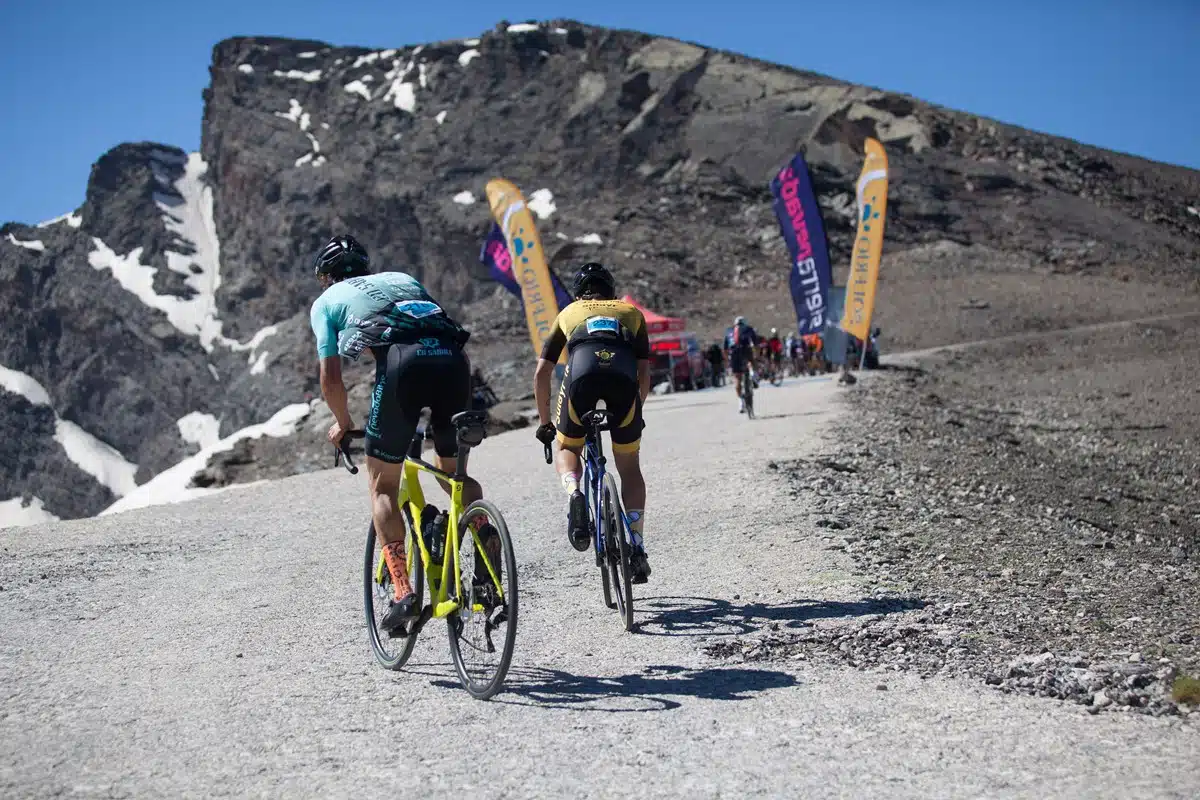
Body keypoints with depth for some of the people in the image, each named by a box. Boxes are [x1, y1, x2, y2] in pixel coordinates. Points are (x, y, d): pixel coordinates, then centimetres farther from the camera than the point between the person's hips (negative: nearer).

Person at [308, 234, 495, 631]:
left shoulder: (326, 301, 26)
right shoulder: (402, 278, 37)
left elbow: (331, 379, 17)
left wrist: (342, 423, 36)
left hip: (402, 362, -4)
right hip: (452, 358, 4)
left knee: (382, 485, 11)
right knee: (452, 470, 23)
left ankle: (403, 592, 0)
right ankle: (486, 532, -5)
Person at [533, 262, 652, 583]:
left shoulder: (569, 312, 35)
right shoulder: (631, 312, 36)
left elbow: (541, 373, 30)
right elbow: (644, 373, 29)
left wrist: (545, 422, 38)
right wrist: (634, 413, 43)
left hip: (582, 370, -1)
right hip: (623, 374, 1)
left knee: (567, 450, 23)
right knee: (629, 466, 17)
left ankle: (574, 494, -9)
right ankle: (637, 548, 7)